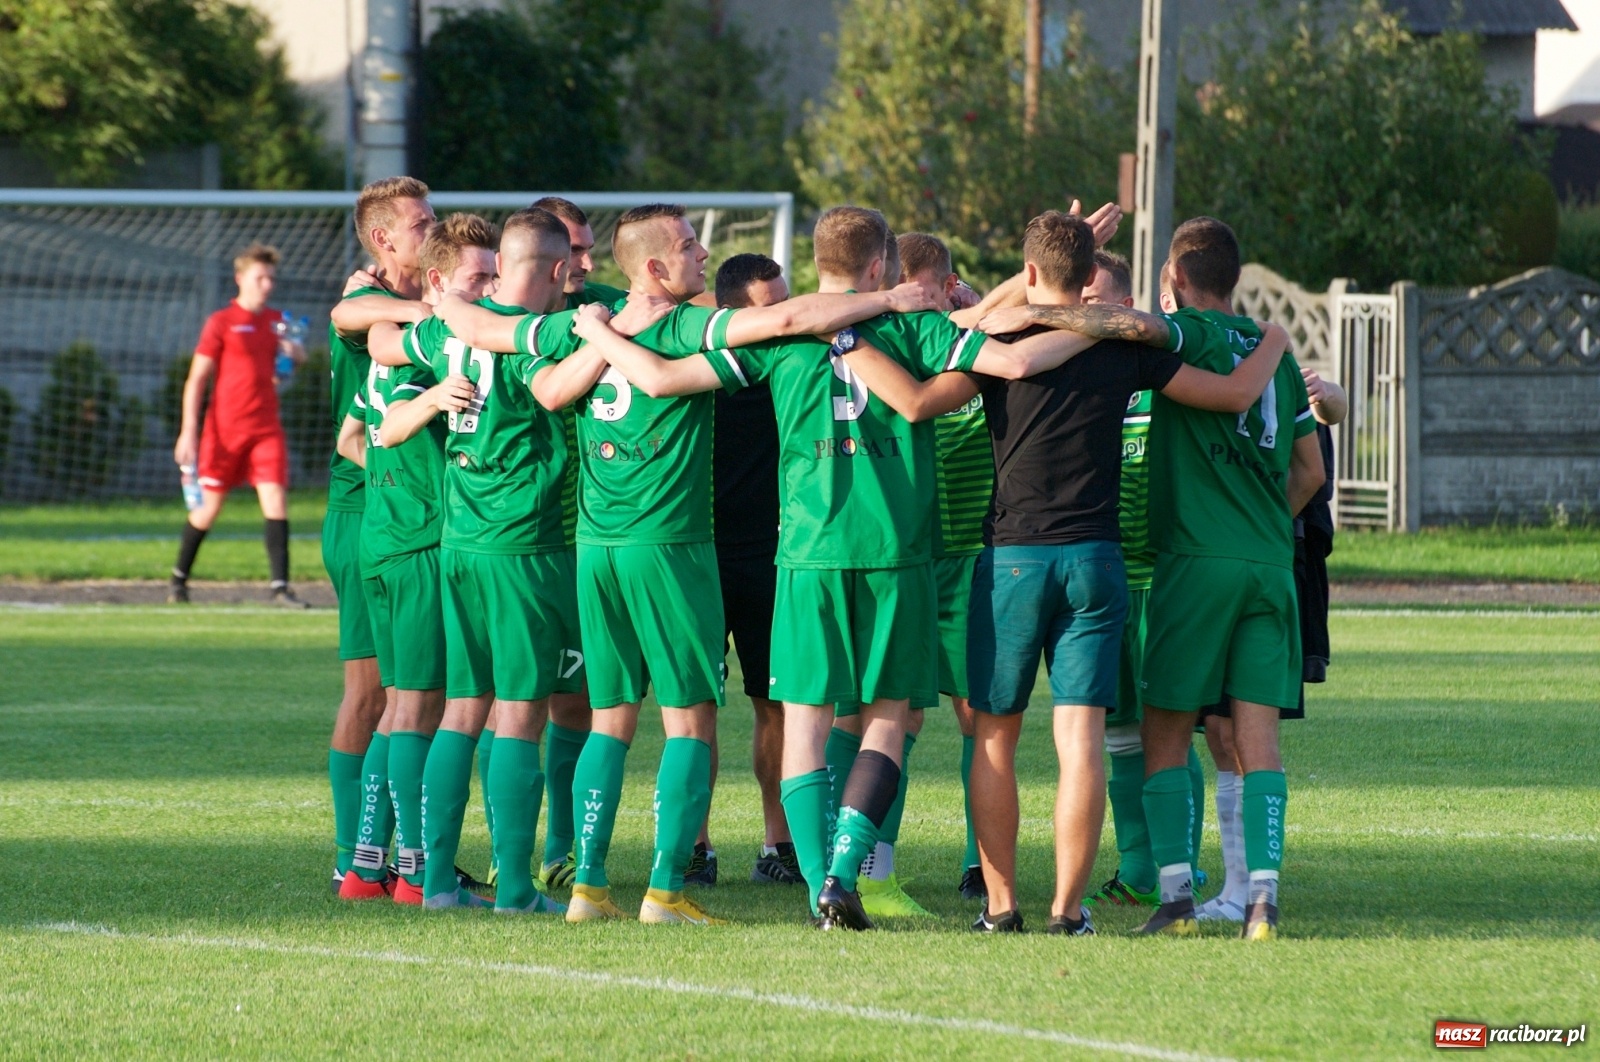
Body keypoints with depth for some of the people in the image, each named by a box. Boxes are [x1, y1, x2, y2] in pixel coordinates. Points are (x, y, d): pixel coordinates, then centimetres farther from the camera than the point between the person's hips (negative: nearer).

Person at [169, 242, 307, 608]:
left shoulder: (277, 321, 11)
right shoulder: (221, 323, -3)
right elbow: (196, 379, -4)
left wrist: (295, 350, -14)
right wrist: (189, 432, -10)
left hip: (266, 428, 3)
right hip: (225, 430, -3)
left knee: (276, 500, -11)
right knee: (209, 507, 5)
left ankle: (280, 587, -12)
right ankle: (179, 578, 24)